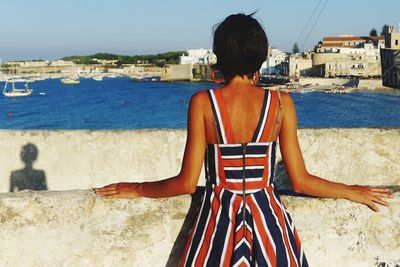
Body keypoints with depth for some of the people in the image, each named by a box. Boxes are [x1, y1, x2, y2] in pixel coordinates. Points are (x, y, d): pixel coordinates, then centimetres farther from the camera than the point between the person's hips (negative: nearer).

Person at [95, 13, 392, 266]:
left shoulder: (202, 102, -10)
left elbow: (187, 183, -8)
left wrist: (137, 189, 9)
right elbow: (300, 181, -4)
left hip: (219, 219, 0)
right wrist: (354, 192, 13)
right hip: (268, 217, 1)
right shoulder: (281, 103, -8)